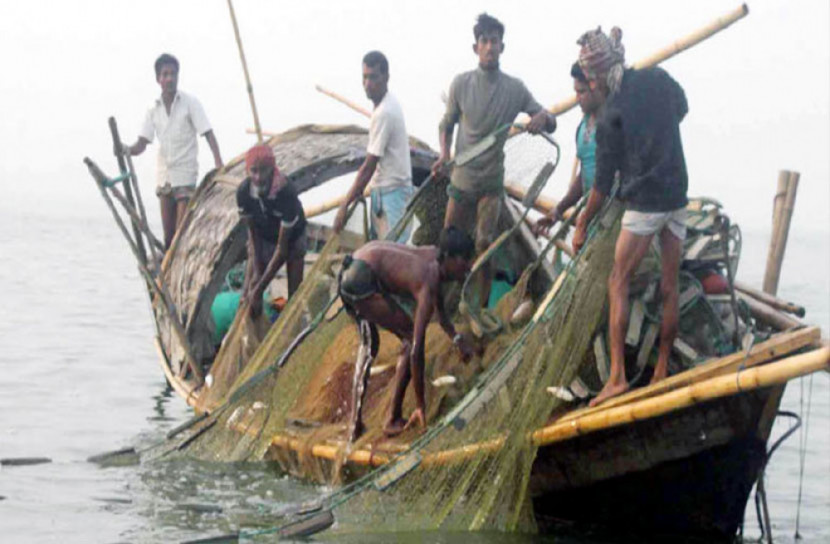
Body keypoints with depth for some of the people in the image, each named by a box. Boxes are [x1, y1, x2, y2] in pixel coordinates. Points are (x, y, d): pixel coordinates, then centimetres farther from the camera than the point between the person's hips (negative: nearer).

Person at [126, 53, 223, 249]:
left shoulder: (189, 102, -4)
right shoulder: (154, 109, 7)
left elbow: (208, 134, -9)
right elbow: (142, 143, 4)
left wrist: (218, 163, -21)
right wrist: (127, 150, -19)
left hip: (185, 174, -4)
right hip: (164, 175, 4)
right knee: (168, 232, 7)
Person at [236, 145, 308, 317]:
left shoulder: (286, 193, -41)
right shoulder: (244, 191, -29)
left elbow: (282, 247, -35)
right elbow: (253, 232, -12)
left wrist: (259, 288, -34)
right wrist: (257, 271, -18)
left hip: (291, 239, -3)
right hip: (263, 240, 3)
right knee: (247, 297, -3)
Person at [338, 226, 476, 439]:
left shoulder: (435, 256, 7)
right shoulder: (427, 285, -17)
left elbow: (440, 310, 29)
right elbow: (417, 351, -19)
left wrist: (457, 338, 18)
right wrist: (421, 405, -14)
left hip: (348, 272, 10)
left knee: (370, 344, 26)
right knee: (411, 340, -3)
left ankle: (355, 422, 33)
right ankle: (393, 420, 1)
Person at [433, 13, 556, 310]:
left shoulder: (515, 89, -6)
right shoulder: (461, 83, -6)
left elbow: (551, 123, -1)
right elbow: (447, 123, 6)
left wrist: (543, 118, -26)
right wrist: (444, 153, -12)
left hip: (492, 182, 0)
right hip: (462, 178, 0)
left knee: (484, 246, 0)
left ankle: (481, 308, 10)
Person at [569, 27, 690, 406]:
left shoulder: (611, 114, -12)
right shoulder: (658, 79, 2)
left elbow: (603, 181, -9)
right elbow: (682, 108, 26)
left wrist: (582, 225, 1)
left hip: (643, 203, -6)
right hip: (677, 197, 6)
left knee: (618, 284, 0)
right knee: (669, 286, 10)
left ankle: (617, 376, -7)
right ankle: (661, 372, 15)